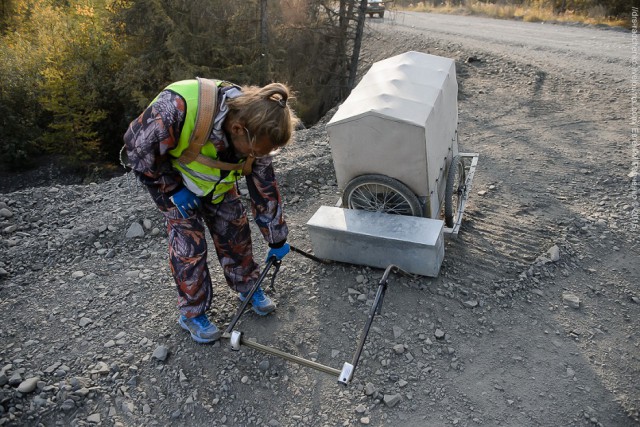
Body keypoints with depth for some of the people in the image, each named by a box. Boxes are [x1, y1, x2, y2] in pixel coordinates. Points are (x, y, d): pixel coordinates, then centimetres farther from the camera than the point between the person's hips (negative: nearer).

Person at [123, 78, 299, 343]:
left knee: (235, 229, 3)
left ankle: (247, 287, 28)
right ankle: (192, 313, 16)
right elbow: (137, 145, -26)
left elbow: (265, 189, -13)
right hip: (168, 174, -4)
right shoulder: (178, 108, -44)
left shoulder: (254, 132, -26)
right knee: (189, 243, -5)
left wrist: (276, 240, -4)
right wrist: (173, 189, -21)